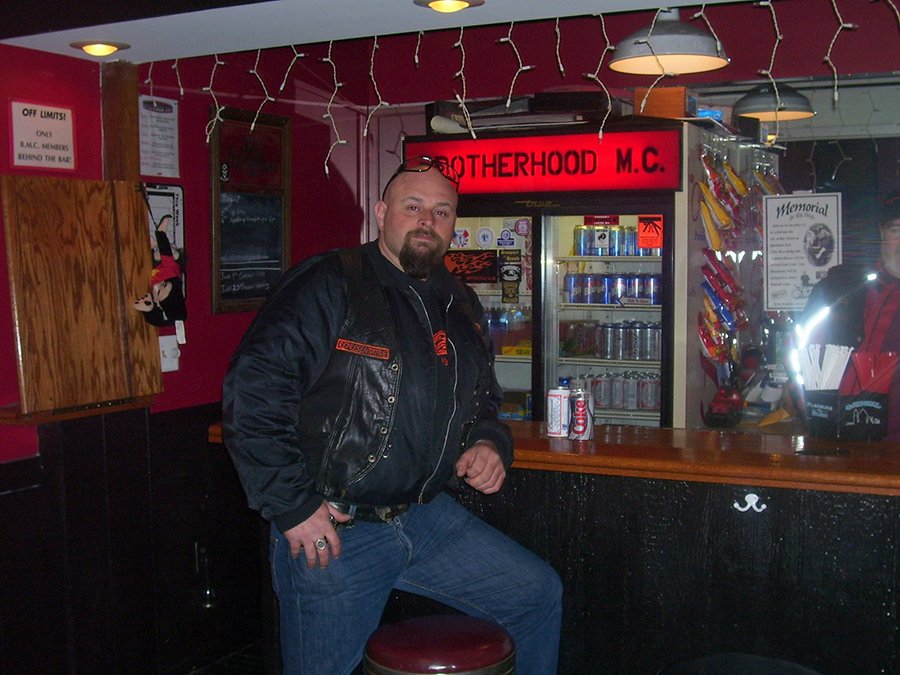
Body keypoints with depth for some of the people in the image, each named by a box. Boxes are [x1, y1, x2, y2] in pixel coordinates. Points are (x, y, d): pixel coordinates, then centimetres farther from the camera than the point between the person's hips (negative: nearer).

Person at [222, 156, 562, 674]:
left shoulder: (463, 308, 11)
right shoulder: (329, 286, -13)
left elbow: (483, 402, 25)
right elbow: (252, 393, -19)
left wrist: (489, 444, 2)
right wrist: (293, 507, -19)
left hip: (426, 515, 7)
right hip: (331, 530, -6)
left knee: (539, 595, 10)